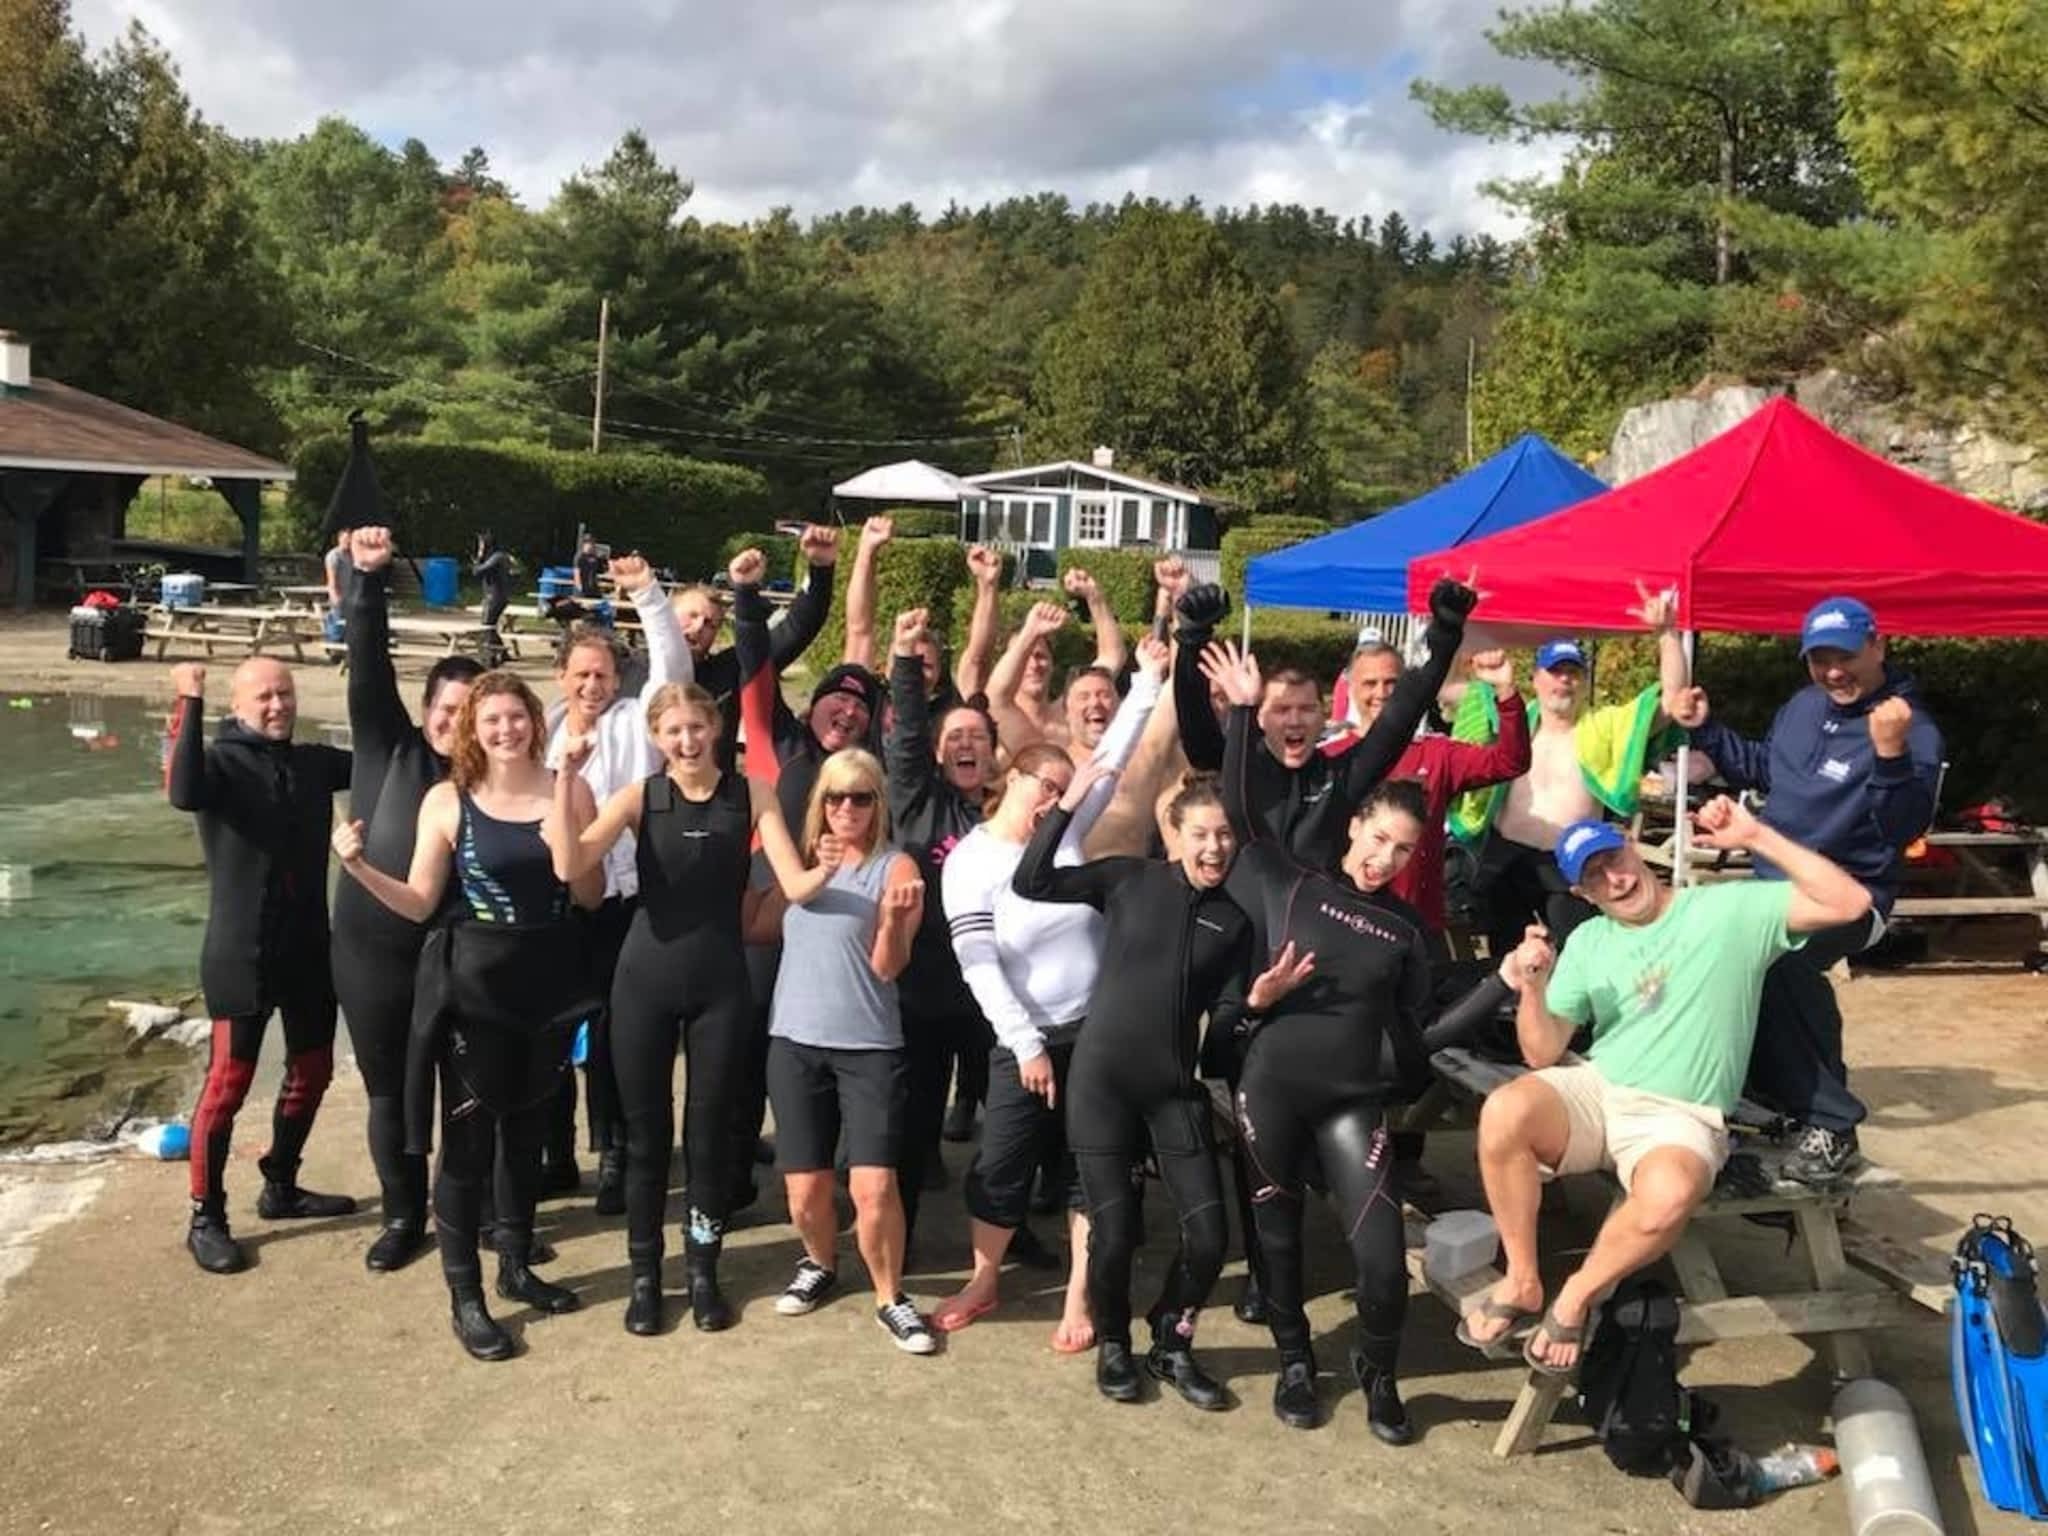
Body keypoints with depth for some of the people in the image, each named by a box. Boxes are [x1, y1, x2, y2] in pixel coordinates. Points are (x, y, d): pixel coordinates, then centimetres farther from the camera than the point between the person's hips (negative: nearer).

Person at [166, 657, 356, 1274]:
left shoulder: (315, 762, 6)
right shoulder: (221, 761, -10)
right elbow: (183, 792, -31)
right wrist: (189, 703, -34)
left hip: (309, 949, 6)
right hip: (242, 953, -6)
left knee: (312, 1071, 16)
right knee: (228, 1084, -2)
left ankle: (280, 1187, 34)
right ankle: (206, 1218, 11)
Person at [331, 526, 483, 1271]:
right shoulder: (388, 748, -1)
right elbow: (369, 668, -12)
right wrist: (369, 579, -23)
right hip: (373, 953, 1)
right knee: (390, 1095, 13)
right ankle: (403, 1217, 29)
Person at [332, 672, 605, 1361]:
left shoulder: (569, 789, -3)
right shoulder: (447, 800, -6)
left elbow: (590, 896, -5)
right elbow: (420, 904, -5)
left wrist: (563, 820, -20)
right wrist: (359, 867, -20)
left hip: (551, 980, 3)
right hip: (474, 986, -3)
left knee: (528, 1133, 17)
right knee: (468, 1141, 0)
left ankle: (517, 1267, 34)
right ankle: (464, 1298, 13)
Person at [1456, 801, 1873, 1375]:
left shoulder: (1732, 908, 0)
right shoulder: (1587, 942, 11)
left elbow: (1850, 903, -10)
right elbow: (1543, 1054, 10)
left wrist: (1757, 837, -15)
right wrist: (1533, 989, -11)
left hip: (1679, 1119, -3)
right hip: (1594, 1091, 3)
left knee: (1668, 1193, -40)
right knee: (1504, 1112, -32)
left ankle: (1576, 1298, -10)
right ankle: (1522, 1283, -11)